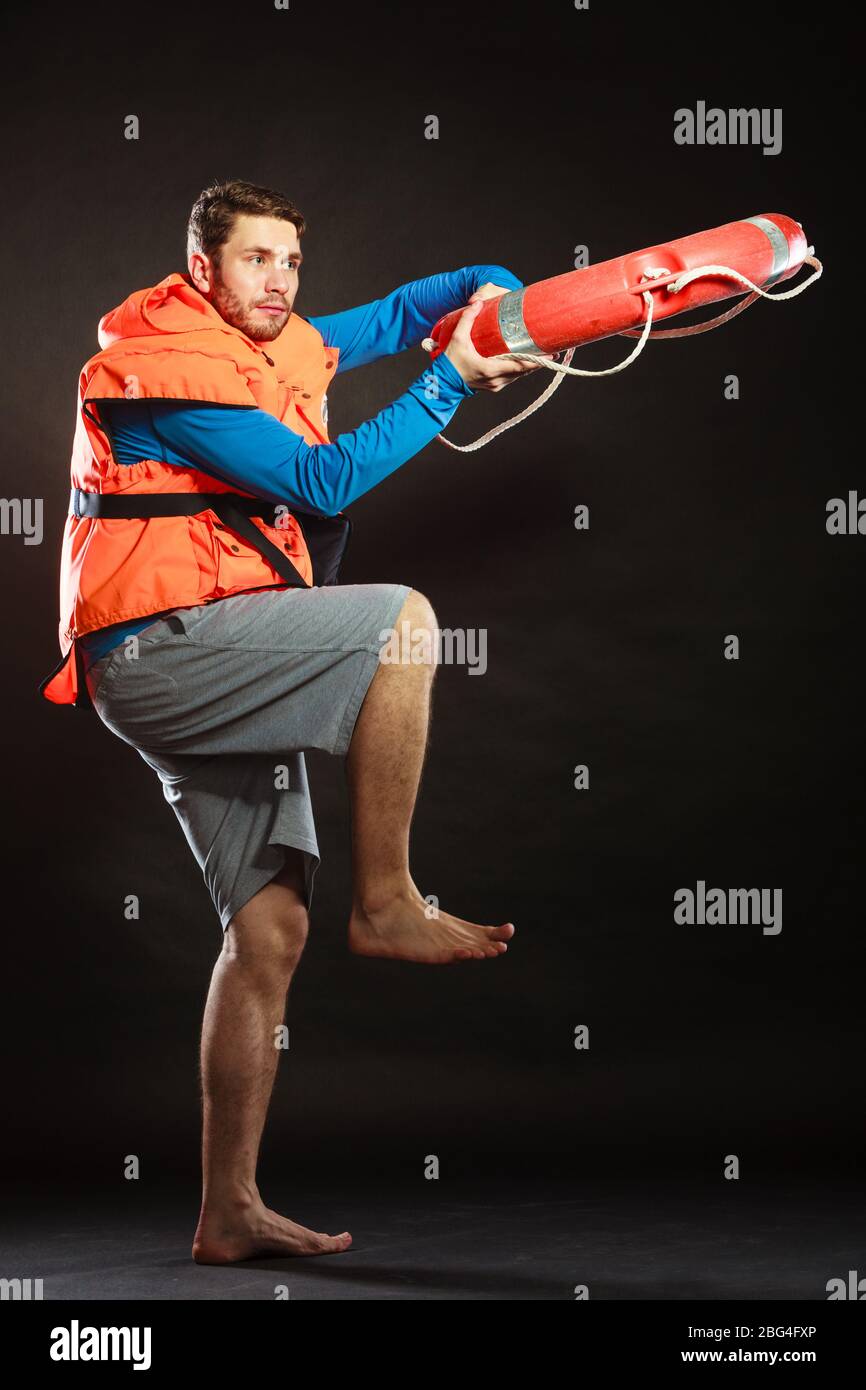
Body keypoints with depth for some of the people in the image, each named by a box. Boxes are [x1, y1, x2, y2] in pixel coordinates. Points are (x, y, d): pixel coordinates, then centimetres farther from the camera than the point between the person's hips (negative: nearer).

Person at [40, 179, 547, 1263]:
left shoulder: (271, 347, 17)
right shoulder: (172, 363, -9)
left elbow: (393, 316, 28)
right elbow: (323, 482, -15)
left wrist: (487, 288, 9)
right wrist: (452, 383, -11)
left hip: (217, 678, 9)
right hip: (156, 648, -9)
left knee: (270, 927, 3)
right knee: (403, 620, -21)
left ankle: (229, 1215, 8)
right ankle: (387, 903, -15)